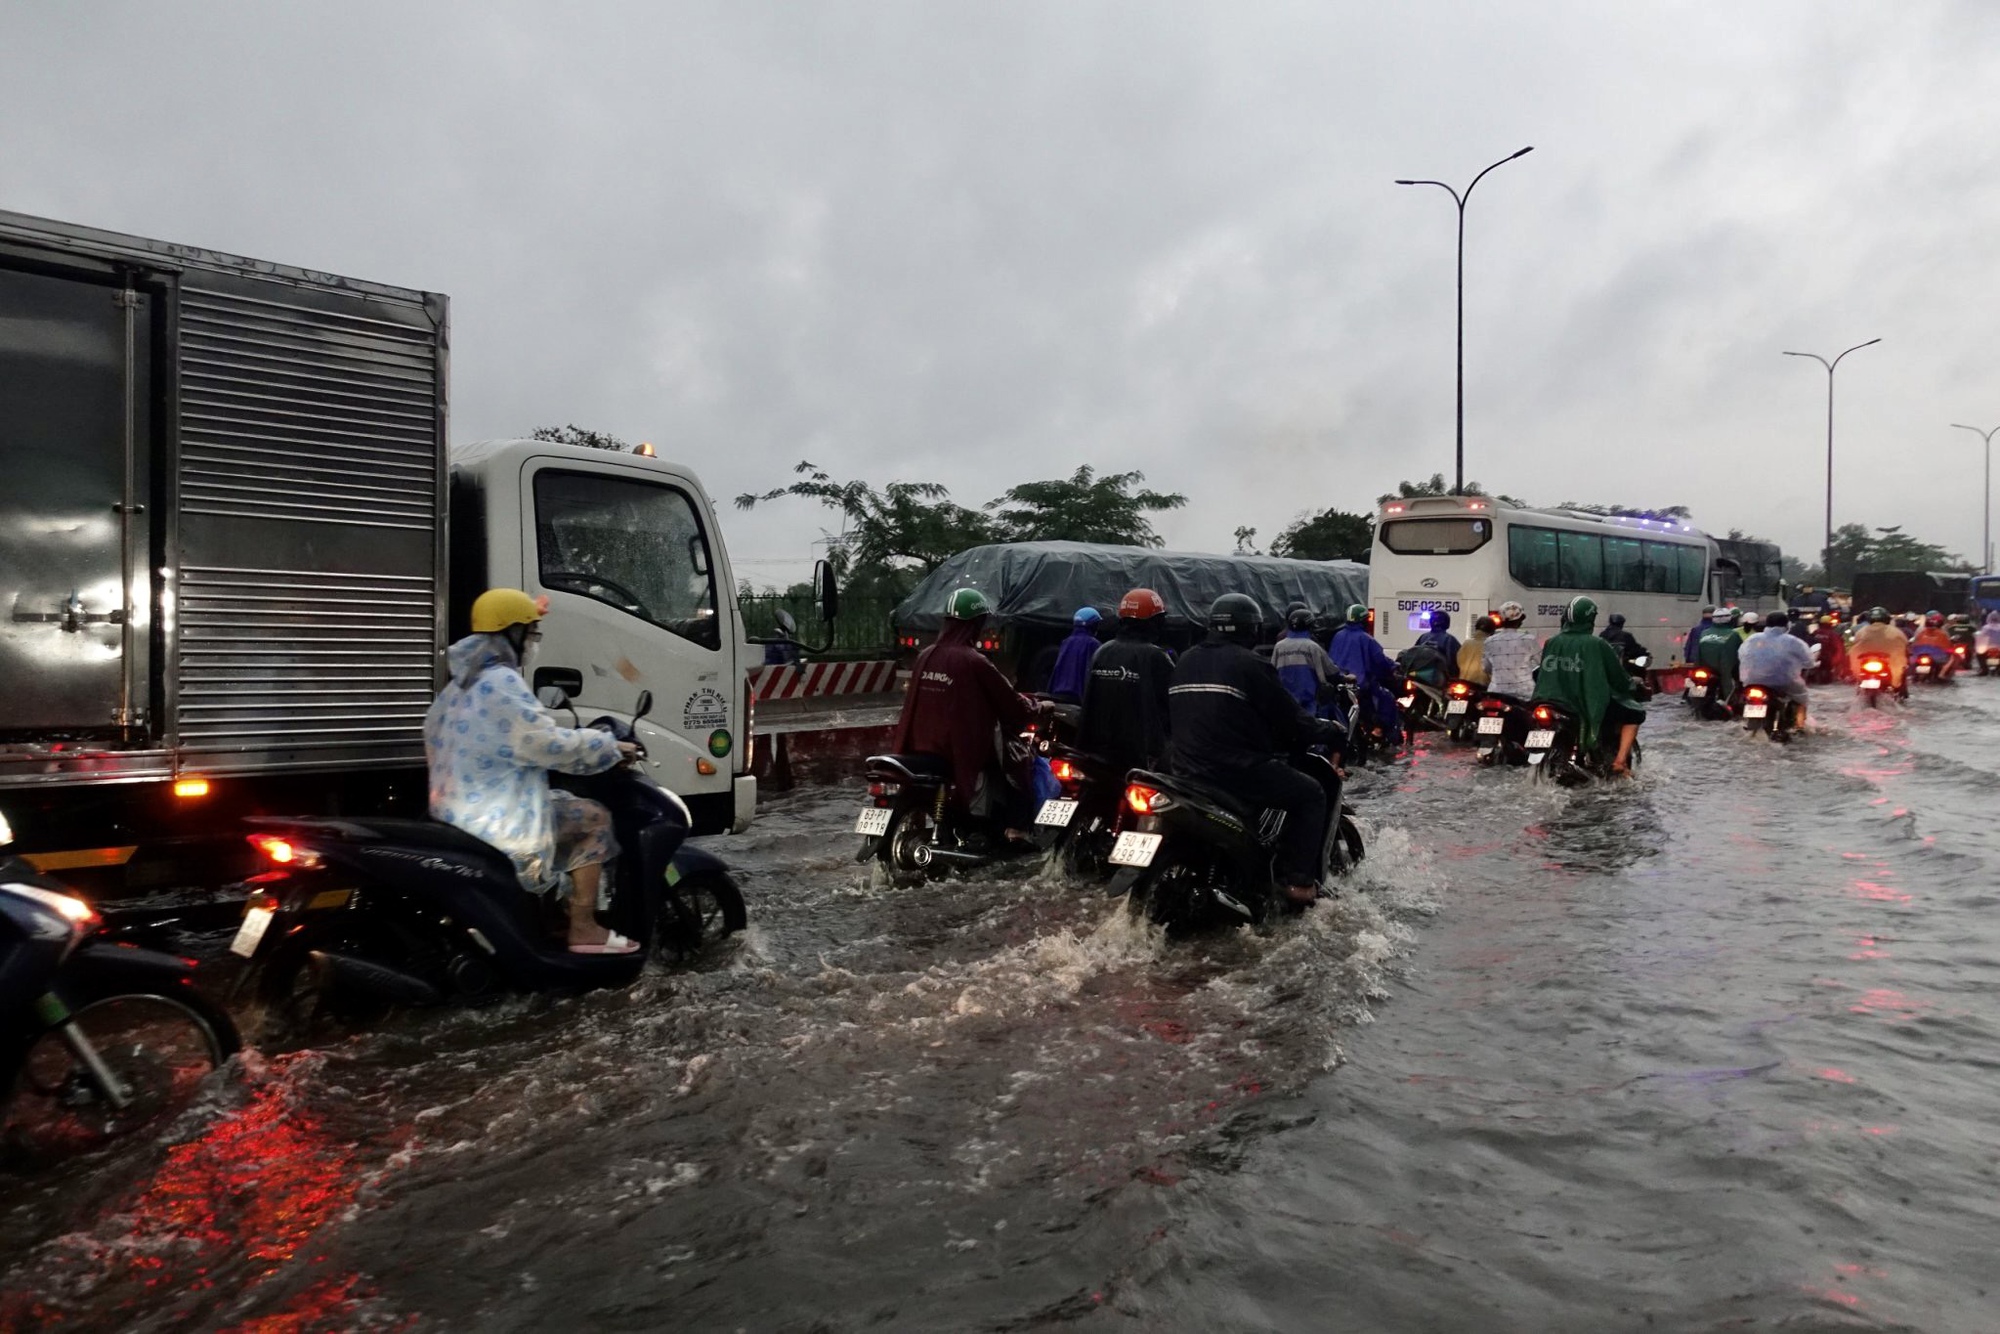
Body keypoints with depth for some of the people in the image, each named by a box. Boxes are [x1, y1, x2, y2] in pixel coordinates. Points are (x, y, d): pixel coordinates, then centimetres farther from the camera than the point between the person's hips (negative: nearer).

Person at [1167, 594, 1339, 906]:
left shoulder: (1184, 662, 13)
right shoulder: (1250, 665, -9)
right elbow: (1289, 717, -5)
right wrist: (1328, 729, 13)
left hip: (1188, 772, 8)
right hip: (1239, 771, -8)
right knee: (1311, 795, 10)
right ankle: (1298, 880, 3)